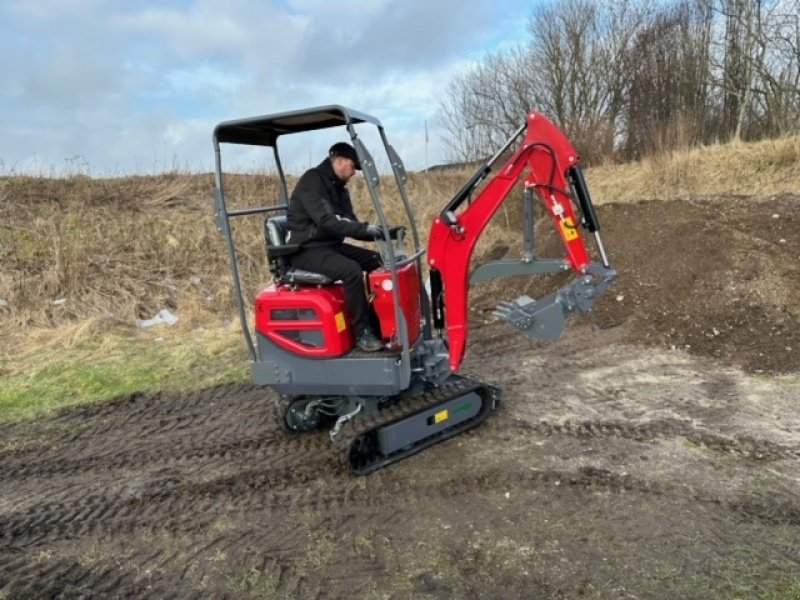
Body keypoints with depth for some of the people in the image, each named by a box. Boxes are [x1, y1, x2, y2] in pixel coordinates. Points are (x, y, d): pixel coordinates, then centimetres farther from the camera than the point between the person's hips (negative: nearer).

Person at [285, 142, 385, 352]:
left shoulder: (337, 187, 14)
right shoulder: (312, 182, -15)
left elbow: (348, 222, 11)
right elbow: (326, 220, -28)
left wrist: (378, 233, -5)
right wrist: (364, 228, -31)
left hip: (331, 245, 9)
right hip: (307, 249, -9)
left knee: (377, 261, -5)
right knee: (351, 270, -32)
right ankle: (362, 332, -21)